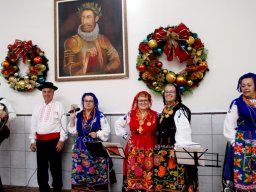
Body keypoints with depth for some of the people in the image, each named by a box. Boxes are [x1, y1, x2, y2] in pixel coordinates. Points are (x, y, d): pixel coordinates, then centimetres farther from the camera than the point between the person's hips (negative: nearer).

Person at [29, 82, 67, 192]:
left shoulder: (58, 105, -1)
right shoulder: (37, 108, 12)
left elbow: (63, 124, -6)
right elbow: (33, 125, 12)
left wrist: (62, 140, -11)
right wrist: (32, 140, 6)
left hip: (54, 140, -4)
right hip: (40, 140, 4)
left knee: (55, 166, 3)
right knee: (41, 166, 11)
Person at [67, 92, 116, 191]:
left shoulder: (100, 116, -2)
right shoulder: (78, 116, 9)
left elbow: (106, 131, -1)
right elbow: (73, 131, 5)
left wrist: (97, 134, -15)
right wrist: (72, 119, -2)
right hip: (81, 148, 3)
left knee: (95, 172, -5)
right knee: (80, 170, 1)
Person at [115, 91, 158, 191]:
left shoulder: (155, 115, 3)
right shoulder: (130, 114, 6)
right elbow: (118, 124, 14)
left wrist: (155, 140, -4)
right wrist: (125, 135, 8)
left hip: (149, 149, -1)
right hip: (133, 148, 1)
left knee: (148, 173, -1)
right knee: (133, 171, 1)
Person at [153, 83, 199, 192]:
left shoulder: (181, 110, -8)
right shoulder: (164, 111, 16)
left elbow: (183, 132, -17)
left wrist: (177, 149, -25)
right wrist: (158, 149, 15)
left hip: (174, 151, -8)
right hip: (162, 152, 8)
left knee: (175, 182, -5)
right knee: (162, 180, 12)